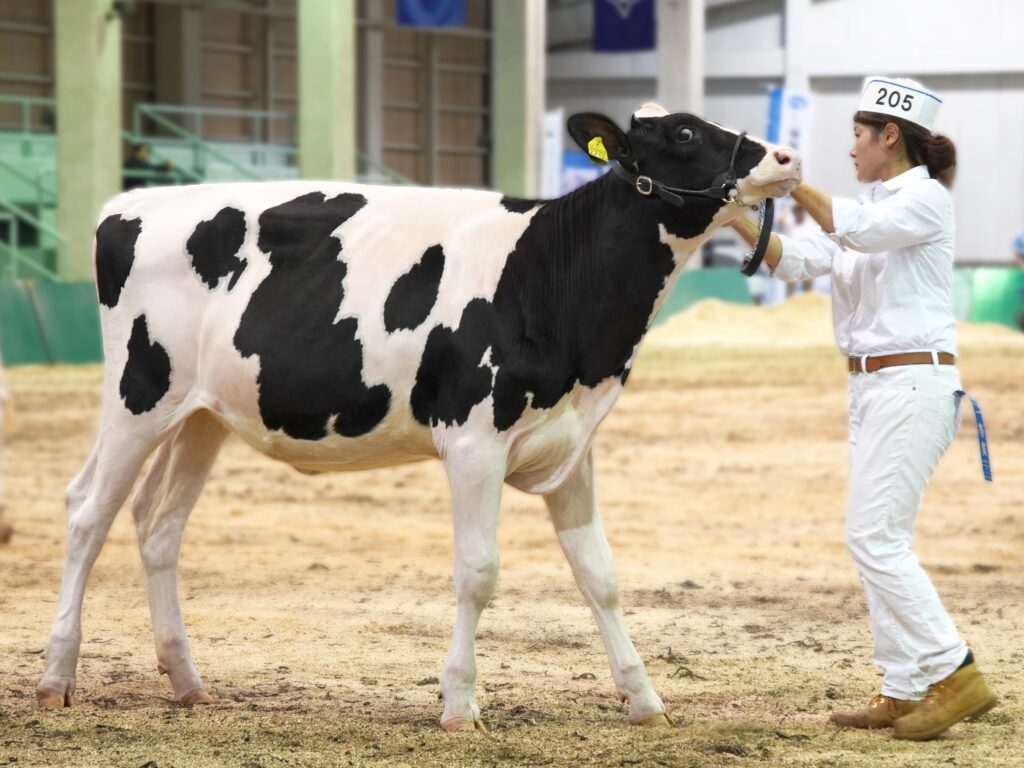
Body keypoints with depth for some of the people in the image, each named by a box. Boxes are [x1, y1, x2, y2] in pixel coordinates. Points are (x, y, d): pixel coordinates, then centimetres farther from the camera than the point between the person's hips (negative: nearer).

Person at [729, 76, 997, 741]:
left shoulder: (927, 198, -9)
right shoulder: (871, 207, 16)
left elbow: (856, 230, -27)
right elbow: (795, 260, 9)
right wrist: (735, 214, -2)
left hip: (914, 383, -9)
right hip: (872, 386, 9)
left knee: (874, 538, -13)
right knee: (880, 542, 8)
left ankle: (955, 675, -10)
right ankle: (904, 692, 10)